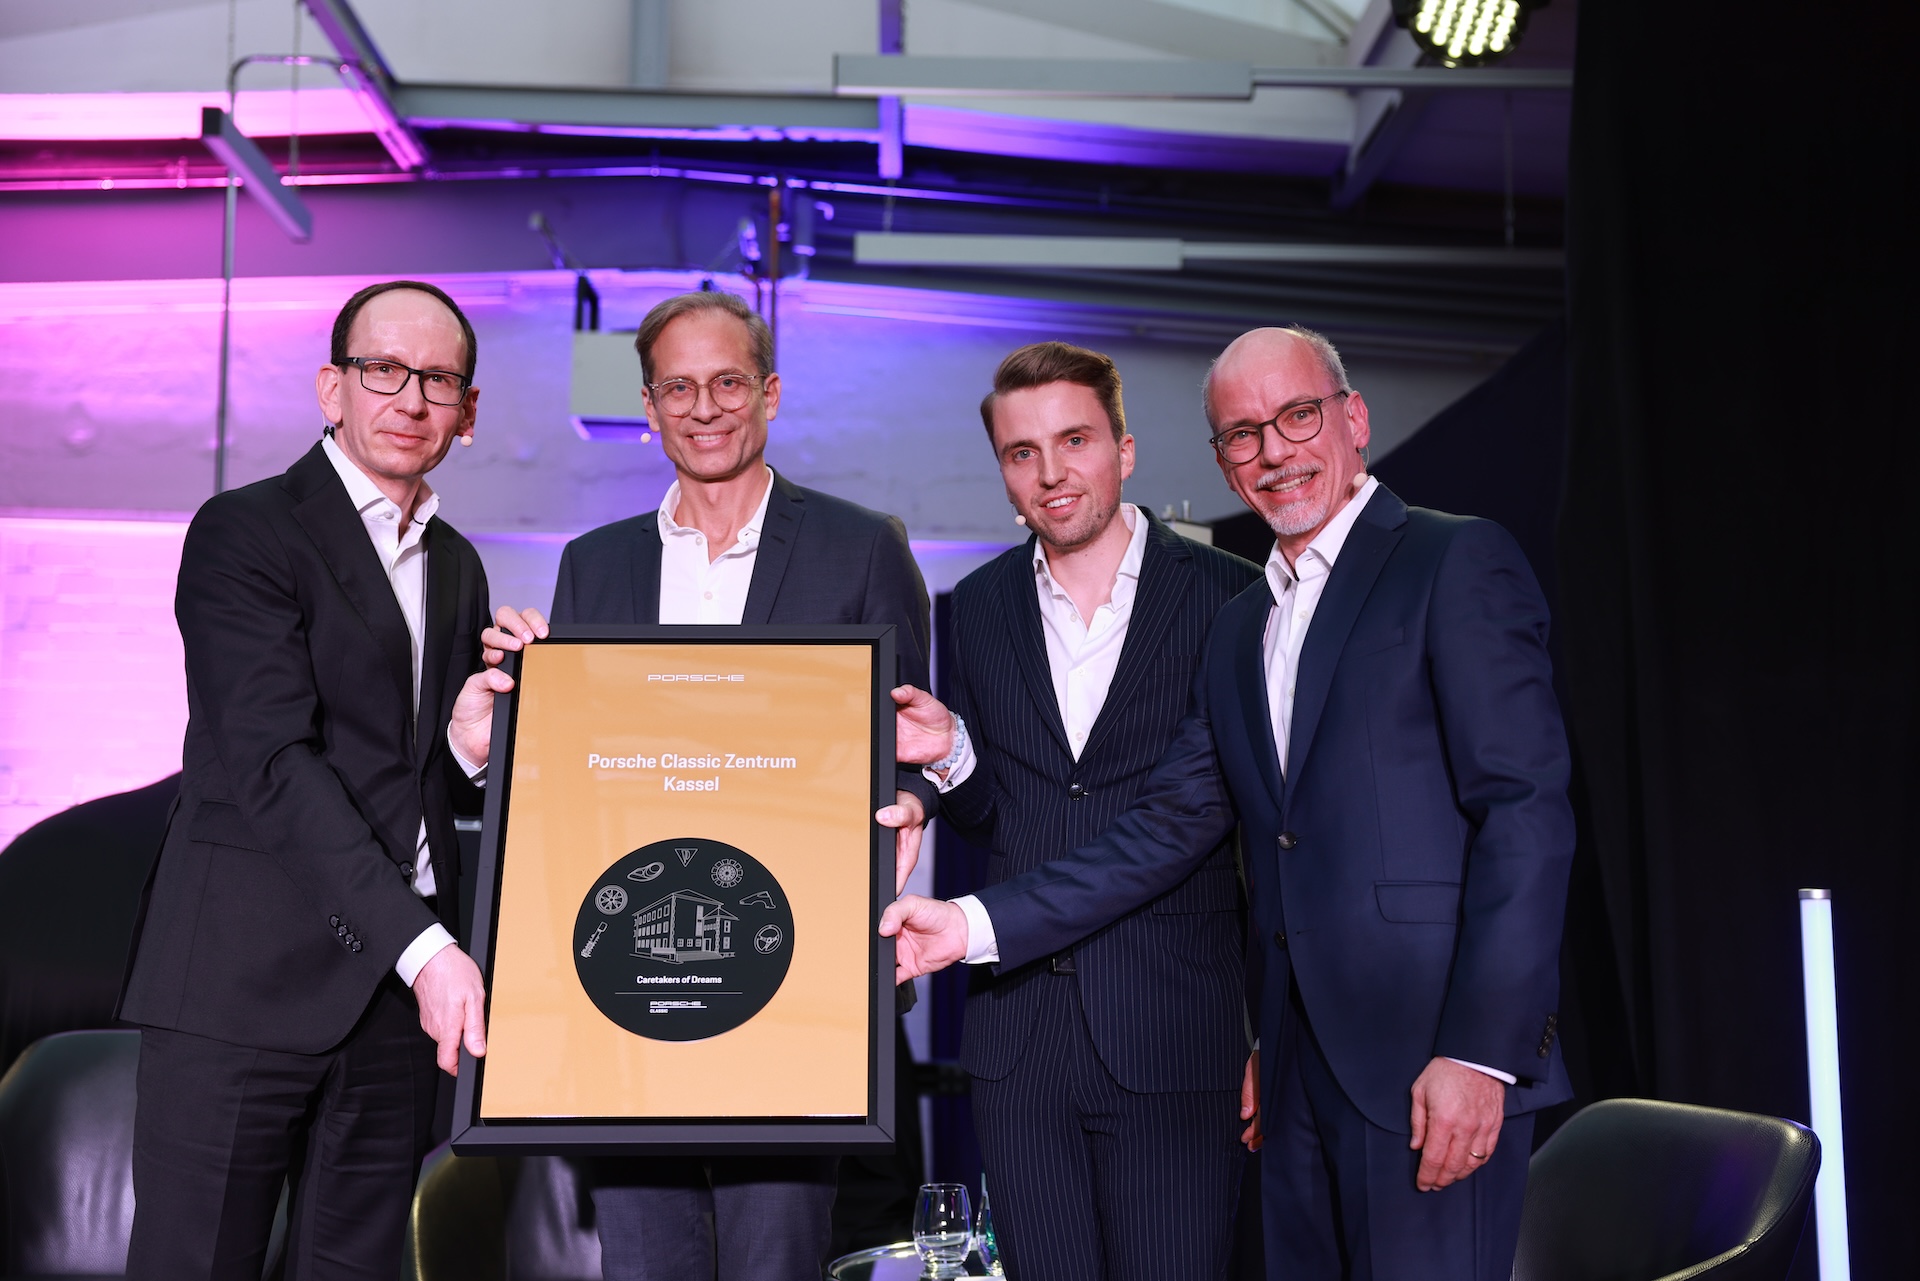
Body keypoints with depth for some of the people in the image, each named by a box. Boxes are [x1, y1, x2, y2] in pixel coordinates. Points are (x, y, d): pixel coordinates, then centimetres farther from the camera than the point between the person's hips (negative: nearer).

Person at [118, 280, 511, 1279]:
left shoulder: (457, 566, 17)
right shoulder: (244, 533, -4)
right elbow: (273, 766, -15)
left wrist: (472, 744, -2)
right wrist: (419, 945, -21)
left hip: (405, 977, 6)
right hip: (248, 976, -6)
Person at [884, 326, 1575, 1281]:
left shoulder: (1457, 564, -3)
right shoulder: (1237, 628, 19)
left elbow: (1527, 812, -10)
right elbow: (1169, 828, 14)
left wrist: (1481, 1051, -17)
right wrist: (975, 924, 5)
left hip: (1431, 1058, -6)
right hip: (1300, 1071, 6)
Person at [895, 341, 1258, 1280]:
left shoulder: (1229, 598, -3)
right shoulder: (979, 609, 9)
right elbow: (988, 817, 13)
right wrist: (948, 757, -10)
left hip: (1173, 1040, -3)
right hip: (1018, 1034, 3)